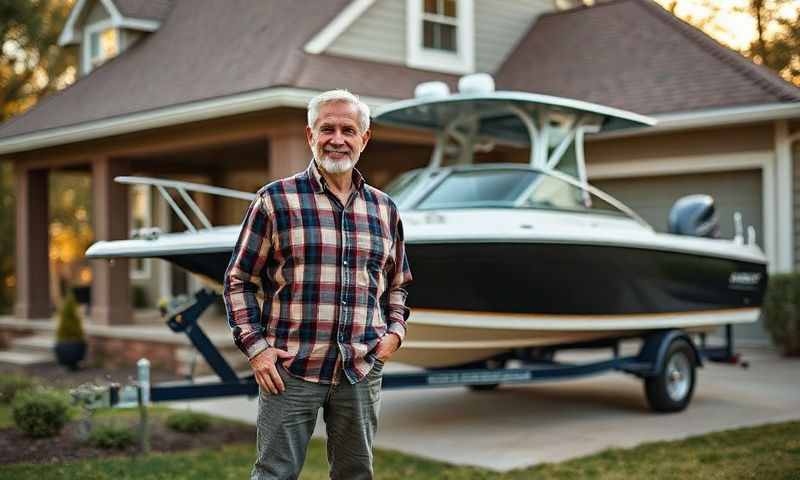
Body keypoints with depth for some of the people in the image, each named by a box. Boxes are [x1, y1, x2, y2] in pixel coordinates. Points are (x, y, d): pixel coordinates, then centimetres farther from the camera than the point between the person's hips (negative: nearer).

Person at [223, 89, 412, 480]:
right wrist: (255, 346, -8)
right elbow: (238, 280, 1)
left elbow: (397, 283, 23)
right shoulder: (275, 200, -2)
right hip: (289, 370, -3)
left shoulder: (385, 209, 11)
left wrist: (396, 330, 6)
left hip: (362, 373, 4)